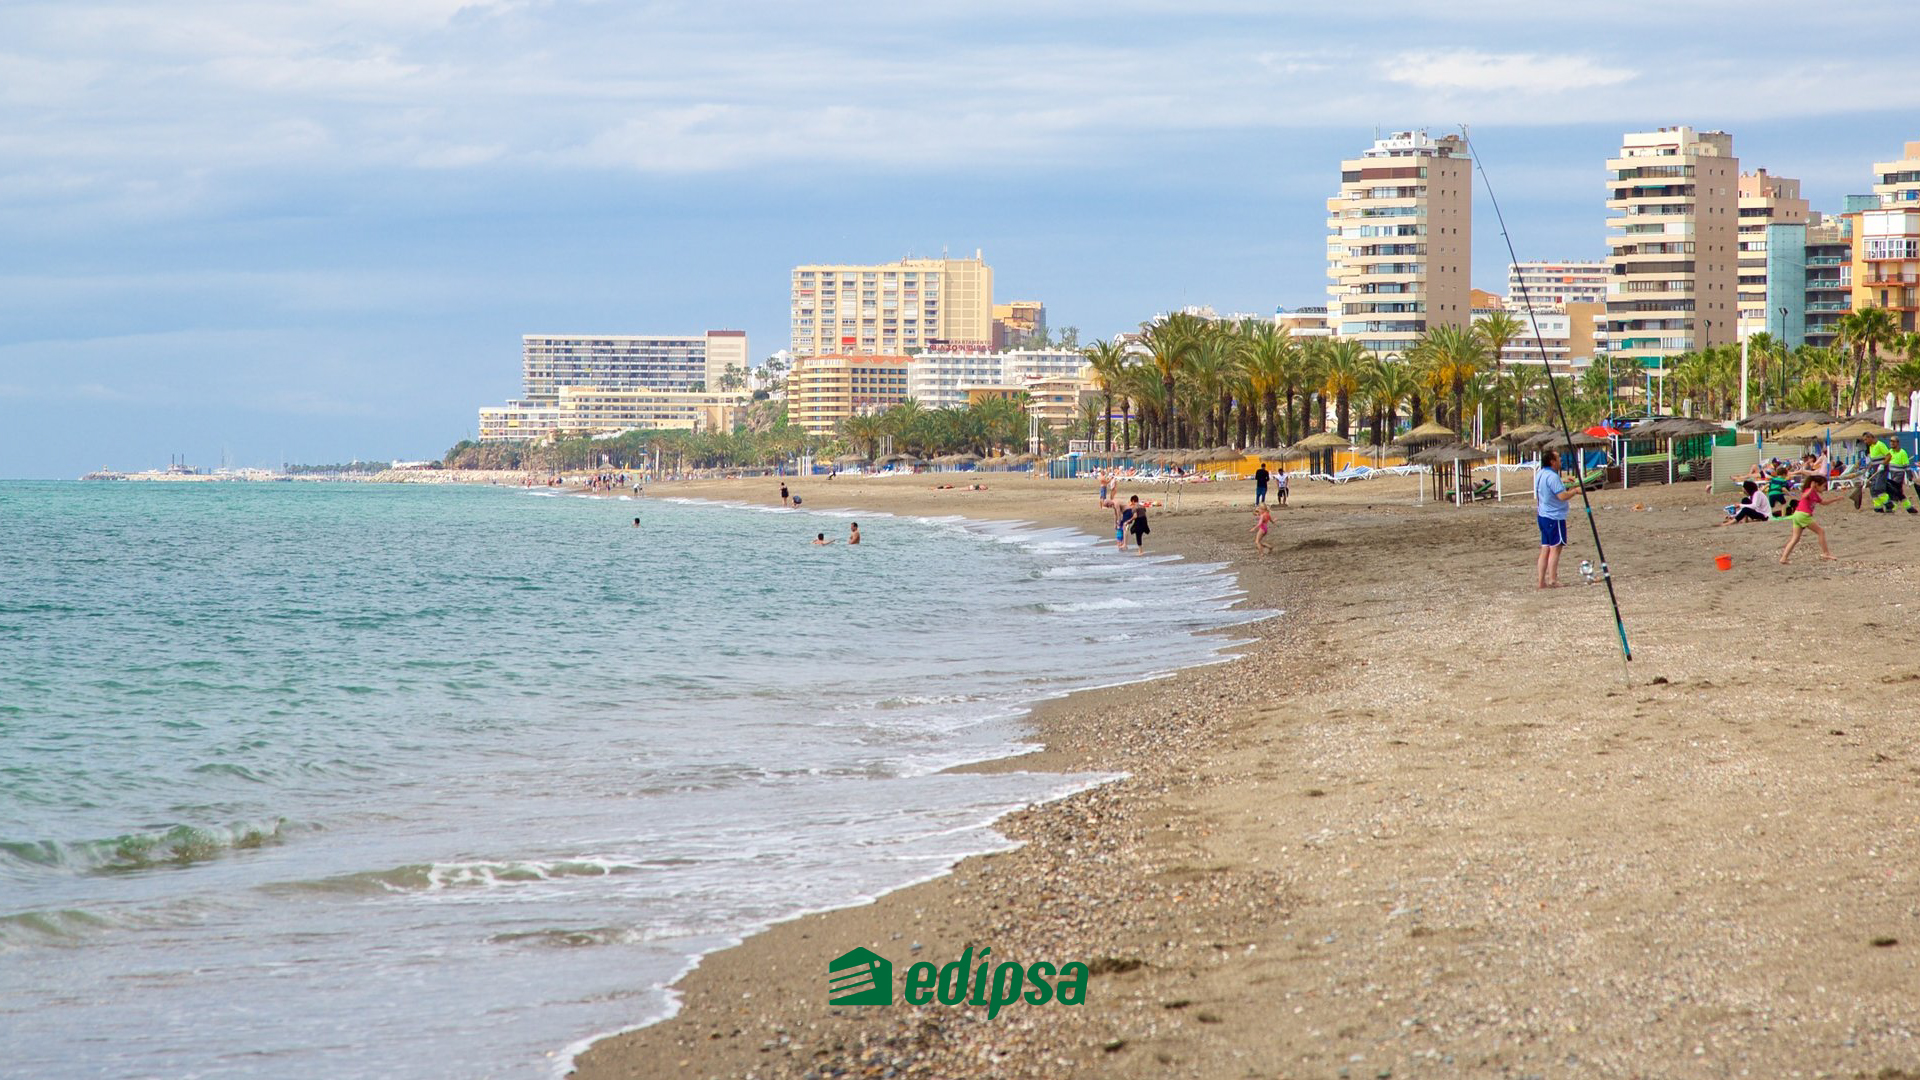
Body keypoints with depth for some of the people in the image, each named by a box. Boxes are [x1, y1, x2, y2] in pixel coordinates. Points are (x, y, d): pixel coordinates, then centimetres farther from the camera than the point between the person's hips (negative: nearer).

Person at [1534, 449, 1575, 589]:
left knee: (1545, 549, 10)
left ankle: (1542, 581, 9)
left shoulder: (1540, 473, 11)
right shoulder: (1552, 476, -19)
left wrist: (1562, 482, 27)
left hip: (1542, 516, 9)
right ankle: (1552, 581, -7)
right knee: (1555, 548, -5)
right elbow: (1562, 496, -24)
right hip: (1555, 517, -9)